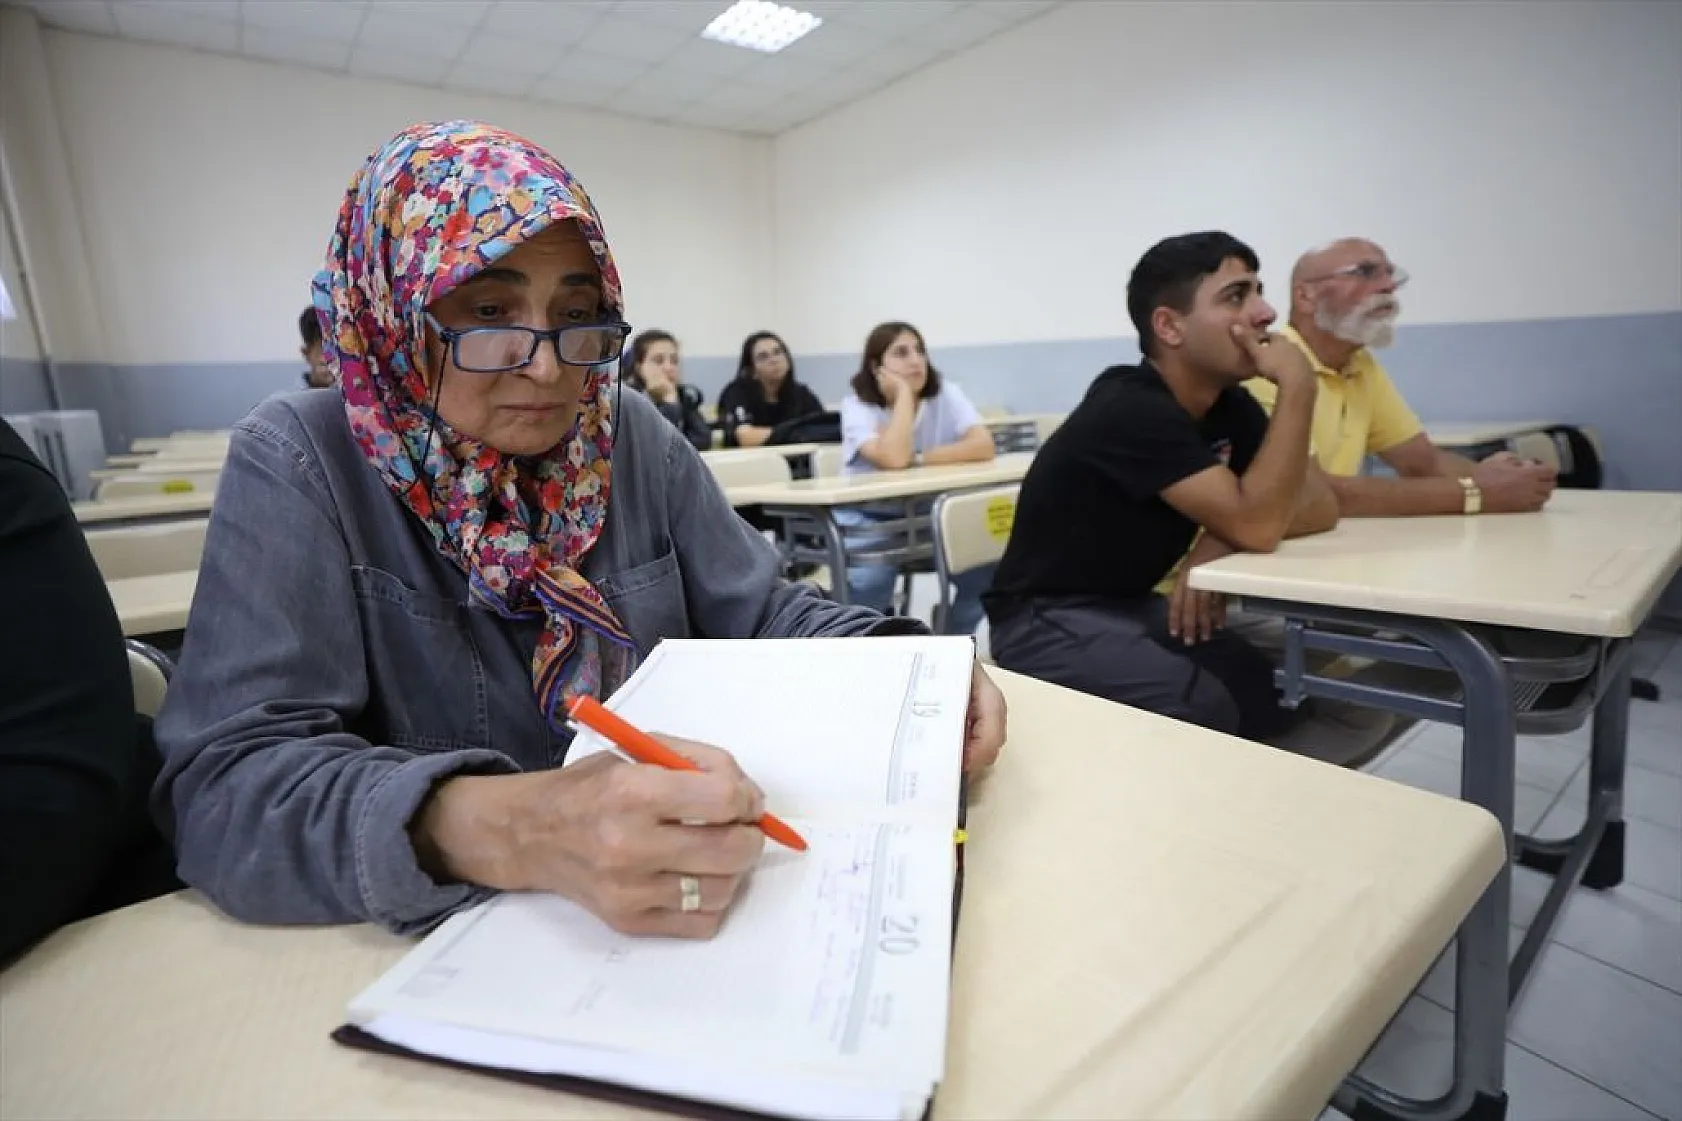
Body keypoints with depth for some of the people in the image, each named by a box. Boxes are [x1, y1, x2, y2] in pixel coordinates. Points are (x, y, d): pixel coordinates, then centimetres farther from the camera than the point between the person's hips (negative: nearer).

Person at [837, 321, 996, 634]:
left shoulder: (945, 393, -4)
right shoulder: (857, 405, -13)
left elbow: (983, 445, -20)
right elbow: (894, 459, -32)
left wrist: (918, 459, -25)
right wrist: (904, 392, -23)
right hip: (871, 522, -3)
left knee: (987, 561, -18)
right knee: (866, 586, -28)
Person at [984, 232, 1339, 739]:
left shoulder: (1228, 405, 4)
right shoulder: (1132, 410, -23)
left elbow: (1321, 506, 0)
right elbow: (1255, 527, -26)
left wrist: (1217, 545, -18)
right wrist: (1297, 386, -20)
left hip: (1132, 604, 8)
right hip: (1046, 621, -8)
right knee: (1206, 709, -29)